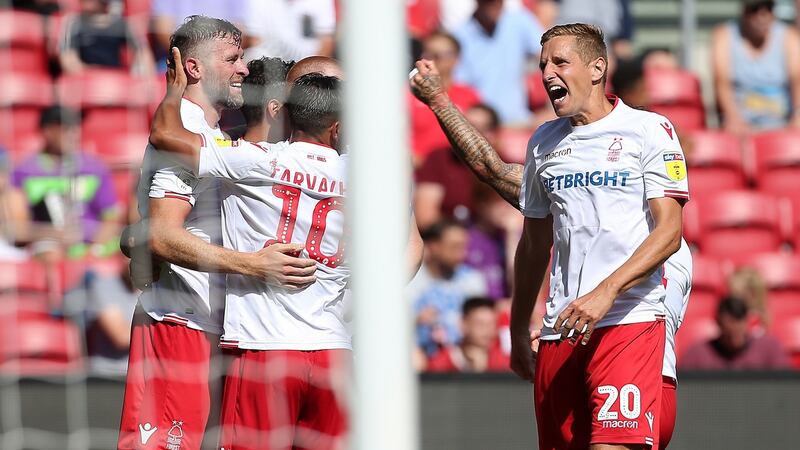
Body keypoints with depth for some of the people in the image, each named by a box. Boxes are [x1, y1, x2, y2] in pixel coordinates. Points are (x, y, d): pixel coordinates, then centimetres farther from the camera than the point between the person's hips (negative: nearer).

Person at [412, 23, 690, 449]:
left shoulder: (649, 130, 0)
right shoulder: (544, 143, 17)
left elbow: (669, 231, -8)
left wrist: (604, 293, -19)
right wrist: (518, 332, 25)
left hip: (629, 321, -6)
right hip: (560, 330, 6)